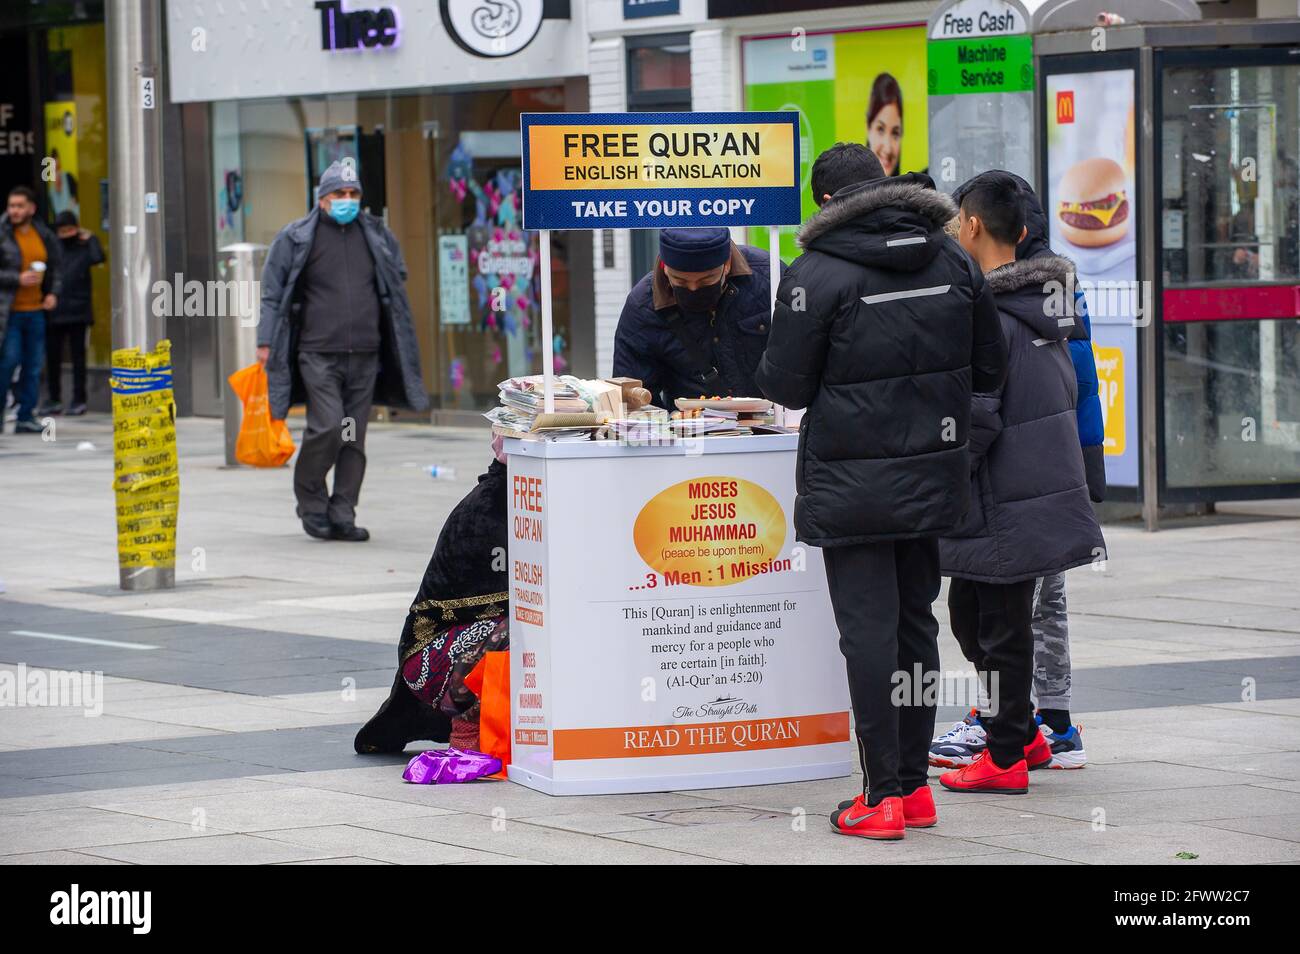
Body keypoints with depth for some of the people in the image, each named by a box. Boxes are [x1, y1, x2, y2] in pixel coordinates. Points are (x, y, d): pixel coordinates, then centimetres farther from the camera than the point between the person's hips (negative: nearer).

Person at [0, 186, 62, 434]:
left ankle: (26, 417, 11)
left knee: (33, 366, 5)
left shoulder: (44, 235, 8)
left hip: (36, 311, 5)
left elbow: (57, 266, 21)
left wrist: (53, 292, 6)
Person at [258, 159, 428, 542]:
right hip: (318, 354, -4)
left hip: (365, 355, 4)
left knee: (354, 439, 2)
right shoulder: (296, 238, 1)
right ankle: (311, 502, 5)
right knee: (327, 428, -15)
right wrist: (266, 342, -2)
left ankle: (342, 516, 8)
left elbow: (397, 280, 25)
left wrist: (399, 347, 20)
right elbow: (273, 292, 4)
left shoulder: (377, 236, 13)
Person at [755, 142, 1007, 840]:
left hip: (851, 485, -5)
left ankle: (884, 795, -1)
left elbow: (785, 385, -9)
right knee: (915, 622, 14)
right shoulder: (952, 260, 4)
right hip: (933, 473, 5)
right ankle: (914, 783, 19)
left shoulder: (818, 274, -13)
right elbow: (989, 368, 10)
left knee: (868, 631, -2)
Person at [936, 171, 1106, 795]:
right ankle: (1023, 734, 26)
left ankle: (1006, 757, 9)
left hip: (1003, 505, -9)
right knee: (967, 610, 19)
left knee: (999, 626, 1)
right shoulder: (1047, 304, 9)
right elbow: (1067, 395, 18)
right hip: (1050, 485, 9)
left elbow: (974, 418, -22)